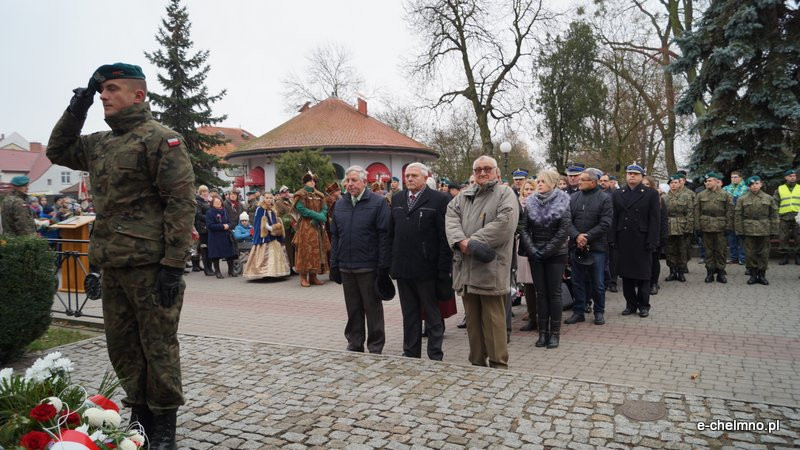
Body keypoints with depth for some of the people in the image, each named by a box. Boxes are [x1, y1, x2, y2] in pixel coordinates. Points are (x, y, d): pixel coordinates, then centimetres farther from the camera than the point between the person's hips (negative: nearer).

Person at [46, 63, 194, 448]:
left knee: (158, 346, 3)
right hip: (112, 267, 8)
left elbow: (181, 203, -15)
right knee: (122, 347, 15)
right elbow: (58, 151, 31)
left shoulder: (160, 139, -8)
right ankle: (139, 413, 30)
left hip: (151, 266, -8)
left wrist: (173, 265, -19)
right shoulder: (100, 144, 16)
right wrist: (76, 110, 15)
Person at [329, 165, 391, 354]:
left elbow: (385, 236, -9)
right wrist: (334, 264, 8)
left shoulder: (378, 202, -5)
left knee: (373, 309, 6)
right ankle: (354, 344, 26)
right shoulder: (340, 204, 11)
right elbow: (335, 236, 13)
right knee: (353, 310, 14)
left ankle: (375, 348, 17)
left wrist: (383, 267, -14)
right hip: (346, 267, 5)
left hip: (369, 267, -5)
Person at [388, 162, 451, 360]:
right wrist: (391, 262, 7)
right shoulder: (397, 199, 11)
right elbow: (391, 232, 13)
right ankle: (410, 354, 28)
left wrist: (443, 268, -13)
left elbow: (445, 237, -10)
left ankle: (435, 357, 18)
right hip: (402, 268, 5)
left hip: (427, 269, -5)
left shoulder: (439, 199, -6)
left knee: (432, 315, 8)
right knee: (409, 316, 16)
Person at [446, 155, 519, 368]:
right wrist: (461, 241, -14)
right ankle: (476, 362, 25)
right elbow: (451, 217, 5)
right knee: (472, 318, 14)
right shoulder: (464, 196, 17)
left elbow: (504, 223, -14)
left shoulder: (505, 194, 1)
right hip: (466, 269, 6)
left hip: (491, 269, -5)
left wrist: (473, 241, -16)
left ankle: (498, 365, 7)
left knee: (493, 320, -2)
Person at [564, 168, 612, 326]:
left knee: (598, 282, 5)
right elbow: (568, 220, 2)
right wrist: (577, 236, -14)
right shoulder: (573, 197, 8)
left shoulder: (604, 198, -3)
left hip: (596, 247, -3)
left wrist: (587, 237, -16)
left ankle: (599, 312, 20)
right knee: (577, 282, 9)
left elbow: (605, 224, -9)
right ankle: (578, 312, 19)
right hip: (576, 246, 3)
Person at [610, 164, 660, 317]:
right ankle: (630, 304, 18)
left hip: (642, 241, -2)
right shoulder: (617, 195, 10)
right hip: (623, 242, 3)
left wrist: (652, 242, -10)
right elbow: (614, 219, 7)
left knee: (643, 275, 5)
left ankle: (643, 305, 16)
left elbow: (654, 220, -2)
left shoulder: (651, 194, 2)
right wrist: (613, 240, -1)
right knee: (626, 274, 7)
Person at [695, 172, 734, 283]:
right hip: (706, 227, 1)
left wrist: (728, 226, -6)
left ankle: (721, 272, 14)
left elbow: (730, 212, 1)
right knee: (709, 251, 6)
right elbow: (697, 212, 3)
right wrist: (697, 226, -4)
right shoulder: (701, 195, 5)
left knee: (720, 251, 5)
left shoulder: (725, 195, 3)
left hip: (720, 228, -1)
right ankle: (710, 272, 13)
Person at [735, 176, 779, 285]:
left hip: (764, 231, 1)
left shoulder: (768, 198, 6)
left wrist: (774, 230, 1)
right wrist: (739, 230, -5)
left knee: (763, 253, 5)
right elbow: (738, 216, 1)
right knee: (750, 253, 2)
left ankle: (762, 275, 16)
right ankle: (753, 274, 12)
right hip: (749, 230, -1)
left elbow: (774, 215, 6)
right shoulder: (742, 199, 2)